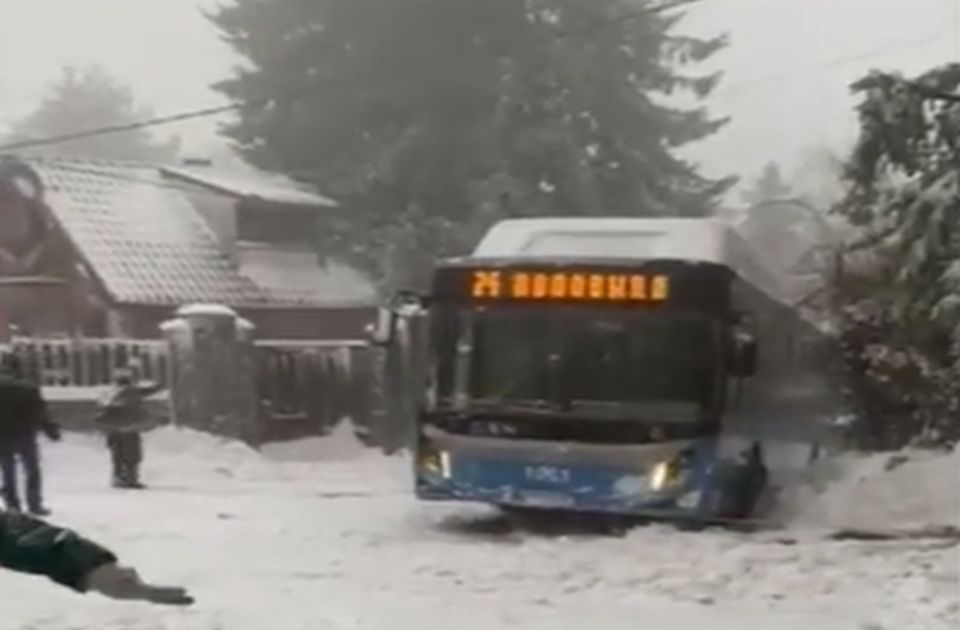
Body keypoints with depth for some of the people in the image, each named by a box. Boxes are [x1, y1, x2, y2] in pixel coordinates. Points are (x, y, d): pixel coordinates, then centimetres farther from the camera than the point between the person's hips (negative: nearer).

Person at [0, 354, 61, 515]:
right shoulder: (28, 388, -9)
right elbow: (40, 413, -8)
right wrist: (52, 429, 1)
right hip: (25, 435, -1)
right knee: (33, 471, 10)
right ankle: (34, 504, 8)